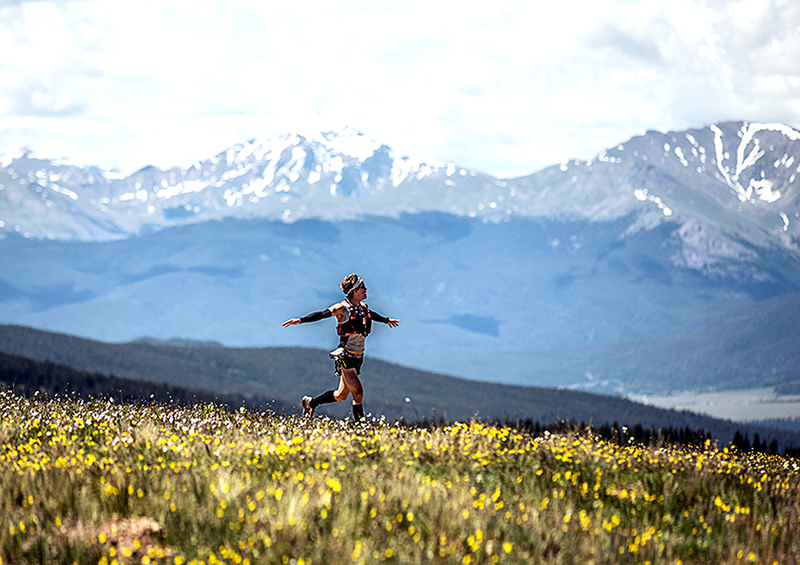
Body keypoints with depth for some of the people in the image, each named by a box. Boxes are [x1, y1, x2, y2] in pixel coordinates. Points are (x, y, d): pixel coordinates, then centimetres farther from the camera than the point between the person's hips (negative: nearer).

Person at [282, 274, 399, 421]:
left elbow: (372, 315, 33)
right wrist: (300, 320, -32)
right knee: (358, 392, -11)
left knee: (341, 395, 13)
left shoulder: (363, 307, 10)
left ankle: (310, 403, 32)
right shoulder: (343, 308, -13)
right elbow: (321, 315, -19)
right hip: (345, 357, -8)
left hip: (357, 358, 8)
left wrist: (386, 320, 52)